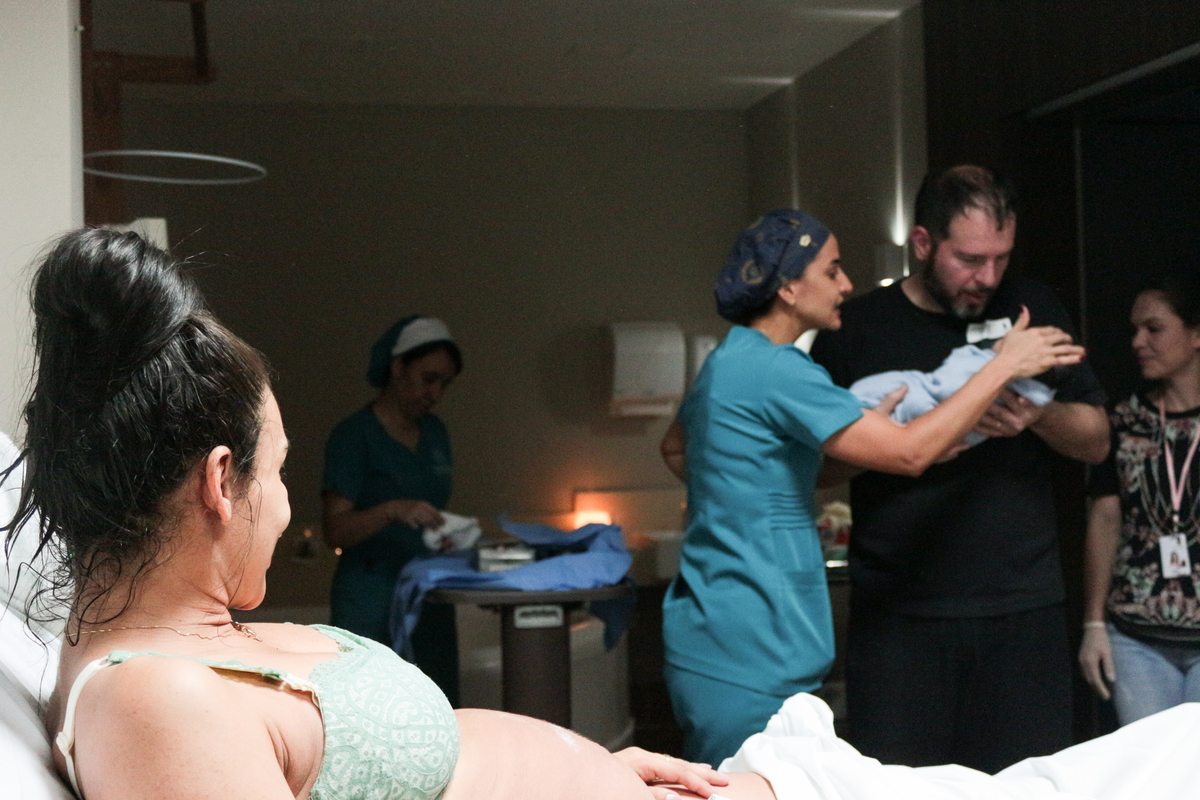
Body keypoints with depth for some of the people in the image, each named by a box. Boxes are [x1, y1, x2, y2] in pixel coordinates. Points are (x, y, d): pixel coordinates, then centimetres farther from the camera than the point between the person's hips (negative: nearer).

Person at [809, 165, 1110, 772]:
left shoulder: (1031, 308, 9)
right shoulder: (856, 329, 3)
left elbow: (1096, 441, 11)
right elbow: (814, 466, 4)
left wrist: (1039, 415, -10)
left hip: (1022, 609, 2)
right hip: (898, 614, -2)